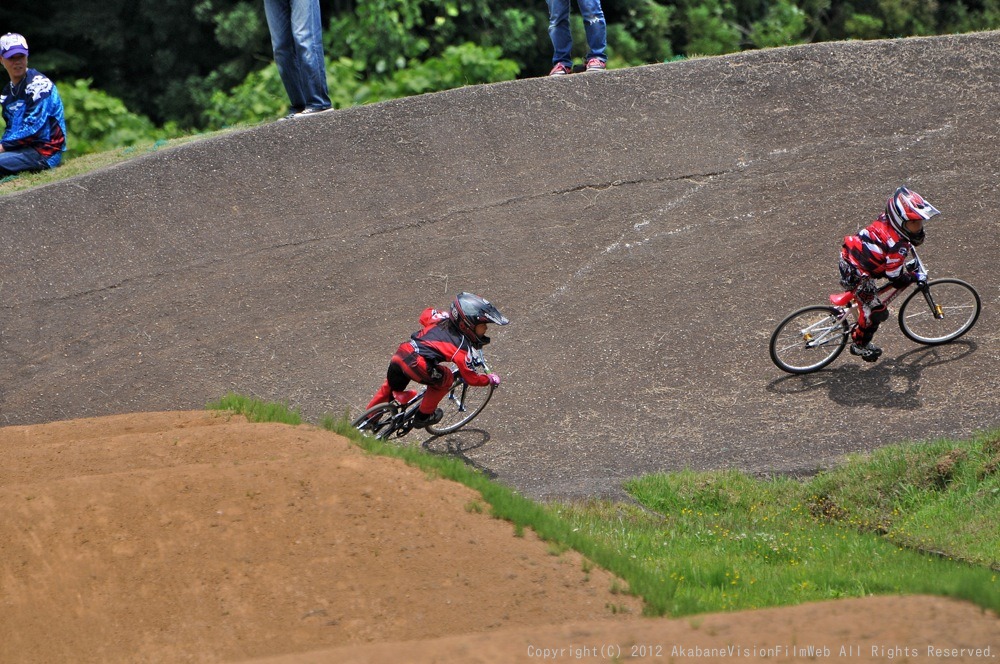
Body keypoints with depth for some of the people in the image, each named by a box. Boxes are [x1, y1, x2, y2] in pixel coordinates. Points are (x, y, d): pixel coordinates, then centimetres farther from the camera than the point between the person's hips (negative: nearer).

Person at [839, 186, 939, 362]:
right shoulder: (897, 246, -29)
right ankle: (859, 345, 25)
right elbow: (895, 279, -18)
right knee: (877, 311, 4)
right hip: (855, 274, -8)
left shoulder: (886, 219, -7)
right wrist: (916, 277, -2)